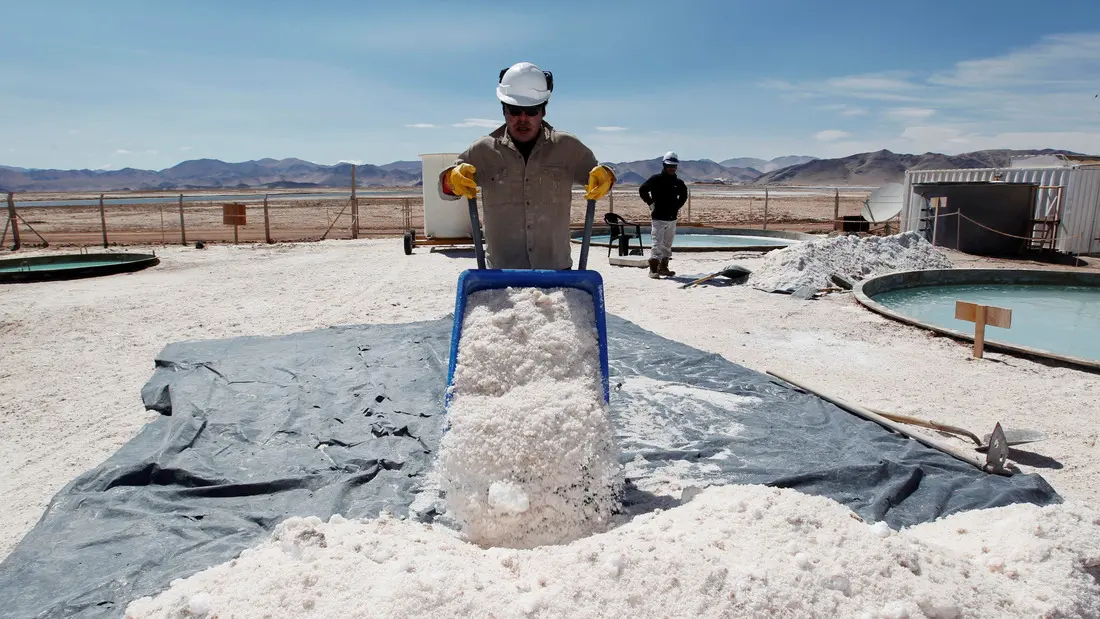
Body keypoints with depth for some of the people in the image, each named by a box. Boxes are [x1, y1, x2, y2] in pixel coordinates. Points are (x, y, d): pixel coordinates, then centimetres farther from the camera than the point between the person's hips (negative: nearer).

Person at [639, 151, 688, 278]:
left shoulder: (678, 182, 10)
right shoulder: (656, 179, -6)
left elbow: (684, 194, 27)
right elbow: (642, 190, -5)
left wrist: (678, 206, 16)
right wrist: (651, 203, -6)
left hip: (672, 218, 6)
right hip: (658, 217, -6)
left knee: (667, 245, 11)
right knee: (656, 244, -10)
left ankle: (663, 267, 20)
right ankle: (653, 269, -10)